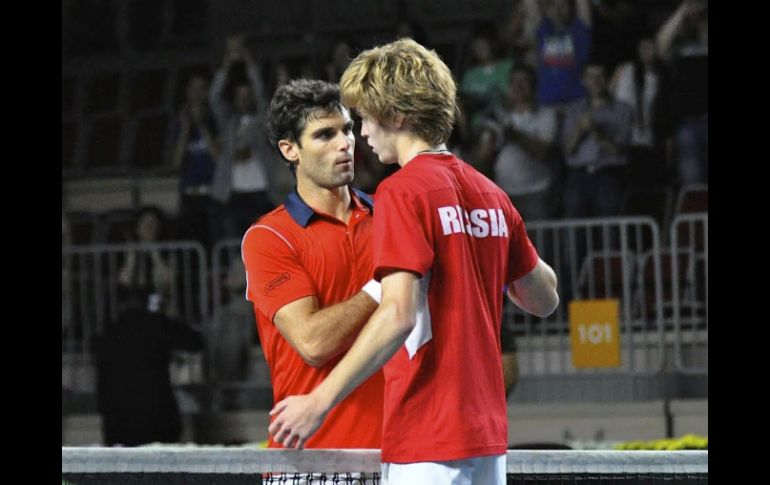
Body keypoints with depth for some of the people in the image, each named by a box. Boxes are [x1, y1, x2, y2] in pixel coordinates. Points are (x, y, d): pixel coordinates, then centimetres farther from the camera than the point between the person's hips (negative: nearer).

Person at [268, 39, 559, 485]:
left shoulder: (403, 191, -11)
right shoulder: (490, 194, 11)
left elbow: (398, 315, -21)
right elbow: (545, 298, 20)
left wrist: (320, 401, -19)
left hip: (427, 441, -8)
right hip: (488, 434, 8)